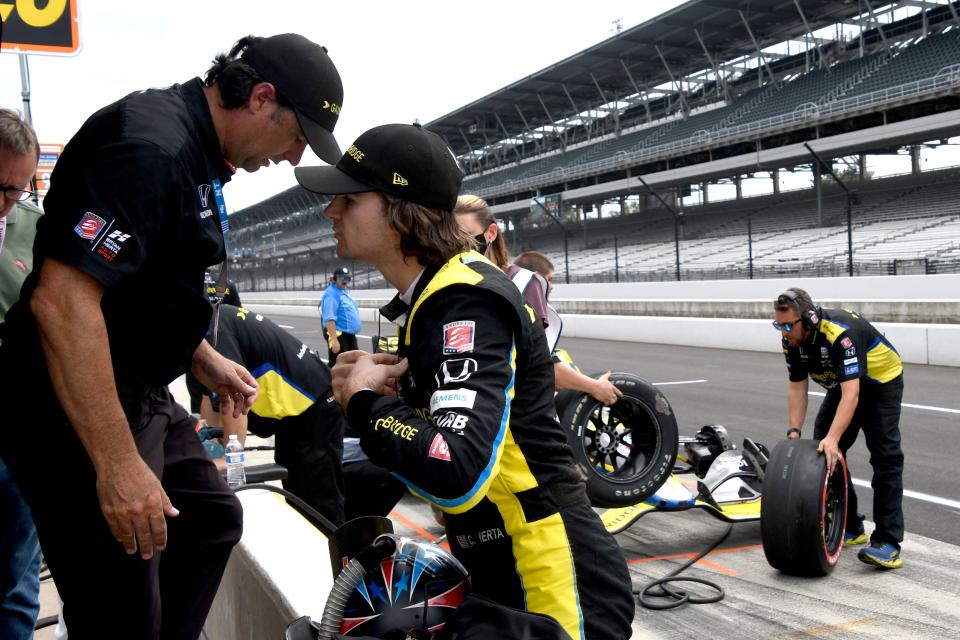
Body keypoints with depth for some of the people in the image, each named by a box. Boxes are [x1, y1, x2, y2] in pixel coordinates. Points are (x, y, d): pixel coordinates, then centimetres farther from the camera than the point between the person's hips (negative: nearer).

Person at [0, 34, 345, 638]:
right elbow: (60, 300, -31)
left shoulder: (198, 155, 10)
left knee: (213, 518, 23)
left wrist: (208, 362, 18)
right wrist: (118, 464, -30)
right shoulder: (151, 146, -23)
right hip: (79, 413, -10)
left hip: (142, 396, 11)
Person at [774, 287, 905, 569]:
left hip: (881, 382, -7)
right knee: (821, 452, 1)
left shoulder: (840, 333, -38)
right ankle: (849, 528, 12)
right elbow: (797, 388, -7)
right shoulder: (792, 340, -15)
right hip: (843, 385, 8)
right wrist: (794, 431, -18)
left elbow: (851, 394, -43)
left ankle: (888, 542, -16)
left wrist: (833, 439, -51)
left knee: (885, 456, -15)